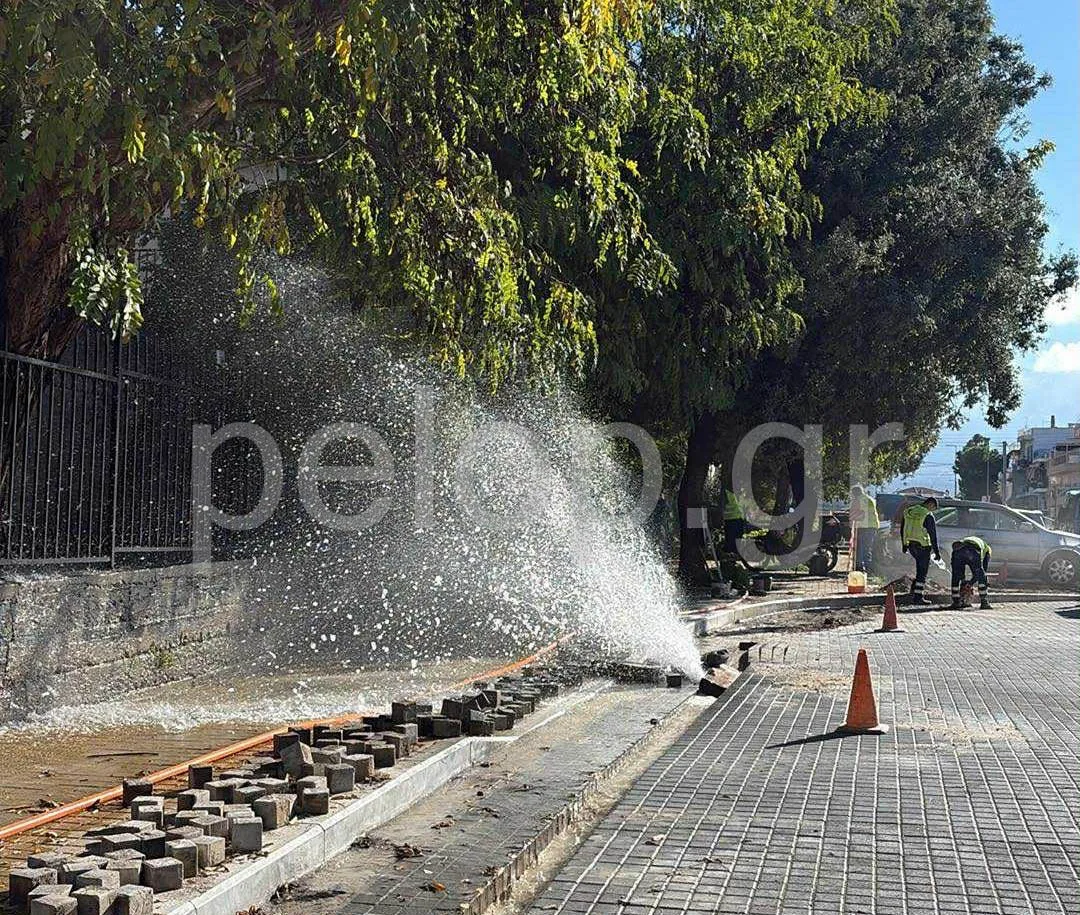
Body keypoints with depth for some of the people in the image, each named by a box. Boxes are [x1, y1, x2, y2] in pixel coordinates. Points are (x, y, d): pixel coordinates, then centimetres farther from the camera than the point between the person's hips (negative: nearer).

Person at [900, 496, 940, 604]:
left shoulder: (908, 511, 6)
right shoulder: (928, 515, -14)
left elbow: (902, 529, 14)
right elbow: (933, 535, -12)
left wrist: (904, 545, 23)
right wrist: (936, 551, -7)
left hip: (910, 545, 6)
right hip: (923, 546, -6)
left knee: (921, 567, 25)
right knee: (922, 571, 2)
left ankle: (915, 587, 18)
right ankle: (917, 597, 3)